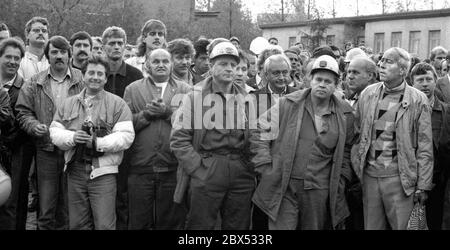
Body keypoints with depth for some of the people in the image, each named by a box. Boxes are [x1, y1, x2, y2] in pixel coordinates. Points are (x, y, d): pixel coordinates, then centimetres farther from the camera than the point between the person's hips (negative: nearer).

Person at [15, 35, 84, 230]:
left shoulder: (83, 81, 3)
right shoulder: (34, 83, 7)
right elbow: (23, 112, 7)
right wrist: (34, 125, -12)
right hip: (46, 151, 1)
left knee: (68, 209, 9)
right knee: (46, 210, 4)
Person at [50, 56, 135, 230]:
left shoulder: (117, 104, 1)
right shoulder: (68, 104, 14)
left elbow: (126, 136, -8)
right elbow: (54, 131, 9)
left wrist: (98, 143, -18)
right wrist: (72, 137, -11)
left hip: (103, 171, -4)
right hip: (75, 171, 4)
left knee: (104, 225, -5)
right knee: (77, 224, 12)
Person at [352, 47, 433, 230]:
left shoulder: (418, 100, -5)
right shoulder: (368, 94, 6)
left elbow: (425, 147, -5)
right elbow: (356, 133, 13)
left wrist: (422, 186, -7)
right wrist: (357, 166, 6)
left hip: (399, 178, -3)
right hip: (369, 175, 4)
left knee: (402, 226, 3)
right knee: (371, 226, 11)